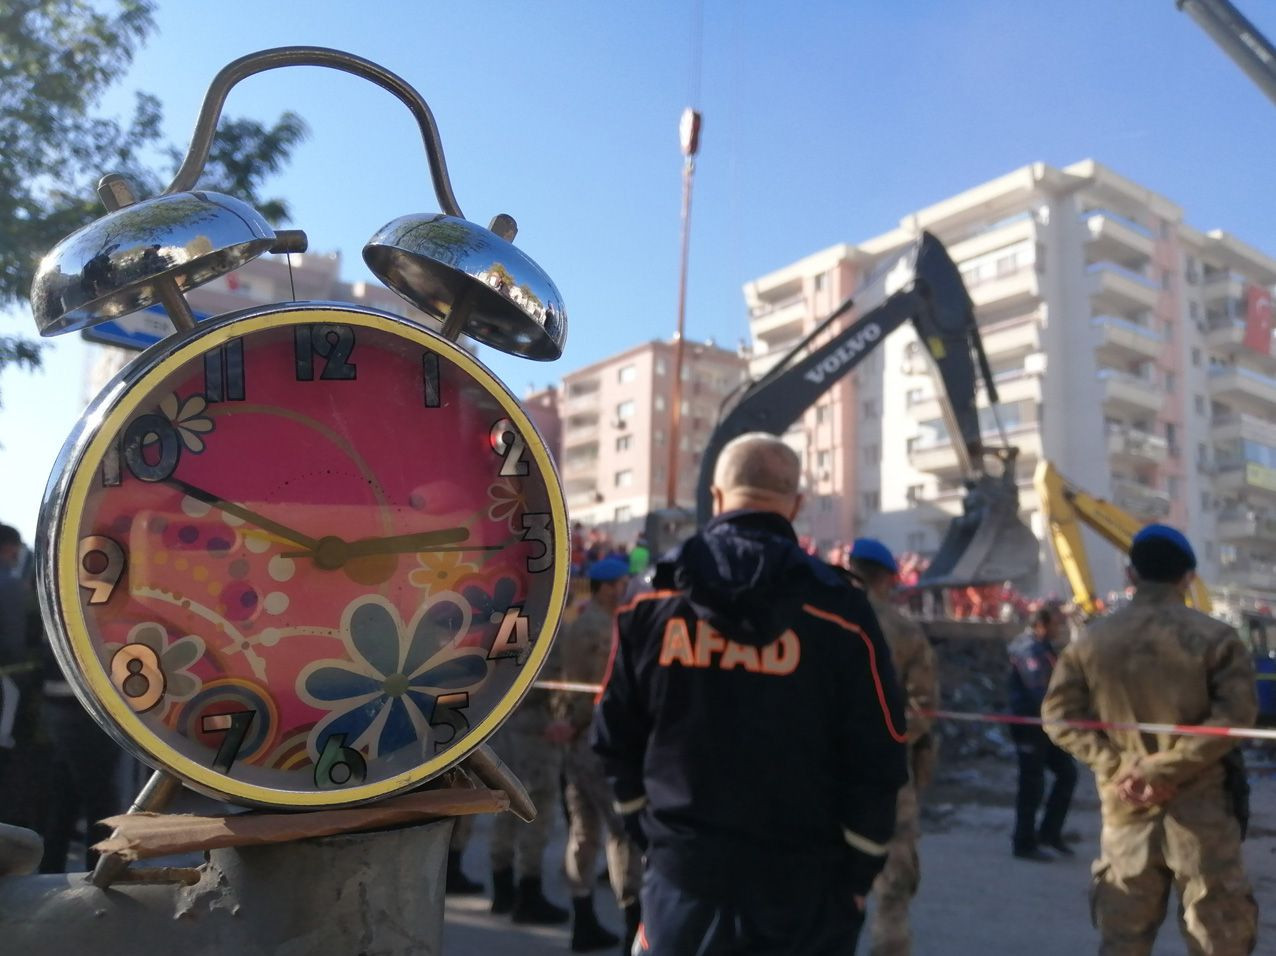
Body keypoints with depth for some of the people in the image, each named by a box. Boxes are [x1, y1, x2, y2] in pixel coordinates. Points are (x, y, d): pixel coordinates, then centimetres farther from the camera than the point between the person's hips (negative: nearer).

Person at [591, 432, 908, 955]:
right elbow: (876, 763, -9)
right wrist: (855, 878, 4)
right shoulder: (839, 613, -12)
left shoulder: (649, 603, -4)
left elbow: (615, 738, 3)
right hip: (803, 886, -1)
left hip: (682, 875, 2)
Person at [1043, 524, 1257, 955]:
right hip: (1200, 809, -2)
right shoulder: (1216, 637, -6)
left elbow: (1060, 715, -1)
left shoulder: (1092, 639, 2)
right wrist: (1163, 768, -15)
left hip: (1126, 810, 3)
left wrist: (1119, 766, -7)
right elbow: (1234, 716, -15)